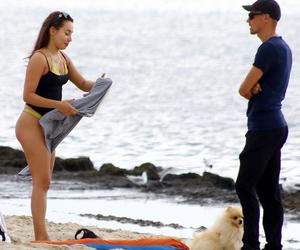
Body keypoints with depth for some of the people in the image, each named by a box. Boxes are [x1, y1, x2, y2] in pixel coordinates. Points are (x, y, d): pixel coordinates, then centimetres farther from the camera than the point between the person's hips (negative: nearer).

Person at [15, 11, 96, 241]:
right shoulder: (39, 59, -16)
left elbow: (83, 84, 18)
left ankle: (41, 238, 12)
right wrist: (59, 105, -24)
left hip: (48, 126, 9)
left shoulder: (63, 58, 10)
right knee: (42, 182, -12)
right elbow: (28, 95, -18)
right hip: (31, 124, -9)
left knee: (43, 183, 9)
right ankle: (41, 237, -14)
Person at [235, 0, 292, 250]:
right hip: (276, 126, 10)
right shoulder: (283, 48, 16)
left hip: (263, 128, -10)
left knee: (245, 186, -9)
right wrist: (256, 89, -8)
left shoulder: (269, 49, -16)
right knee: (269, 191, 10)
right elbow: (251, 88, 15)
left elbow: (244, 89, -13)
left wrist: (252, 90, 8)